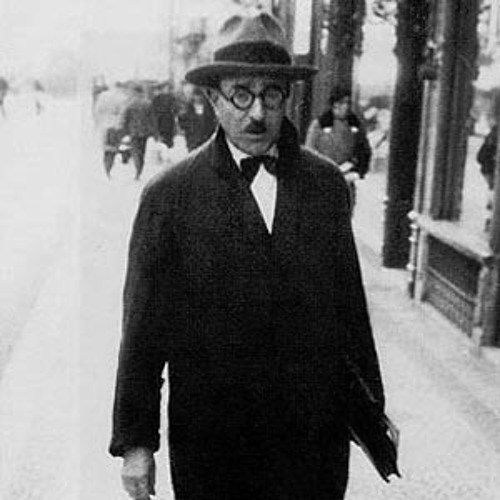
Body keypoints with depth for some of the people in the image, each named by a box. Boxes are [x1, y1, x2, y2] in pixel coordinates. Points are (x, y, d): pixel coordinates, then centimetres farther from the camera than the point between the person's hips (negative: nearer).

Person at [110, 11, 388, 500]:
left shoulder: (327, 183, 3)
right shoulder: (169, 196, -7)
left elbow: (350, 299, 8)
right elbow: (144, 327, -4)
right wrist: (135, 441, -2)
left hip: (319, 436, 2)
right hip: (210, 438, -2)